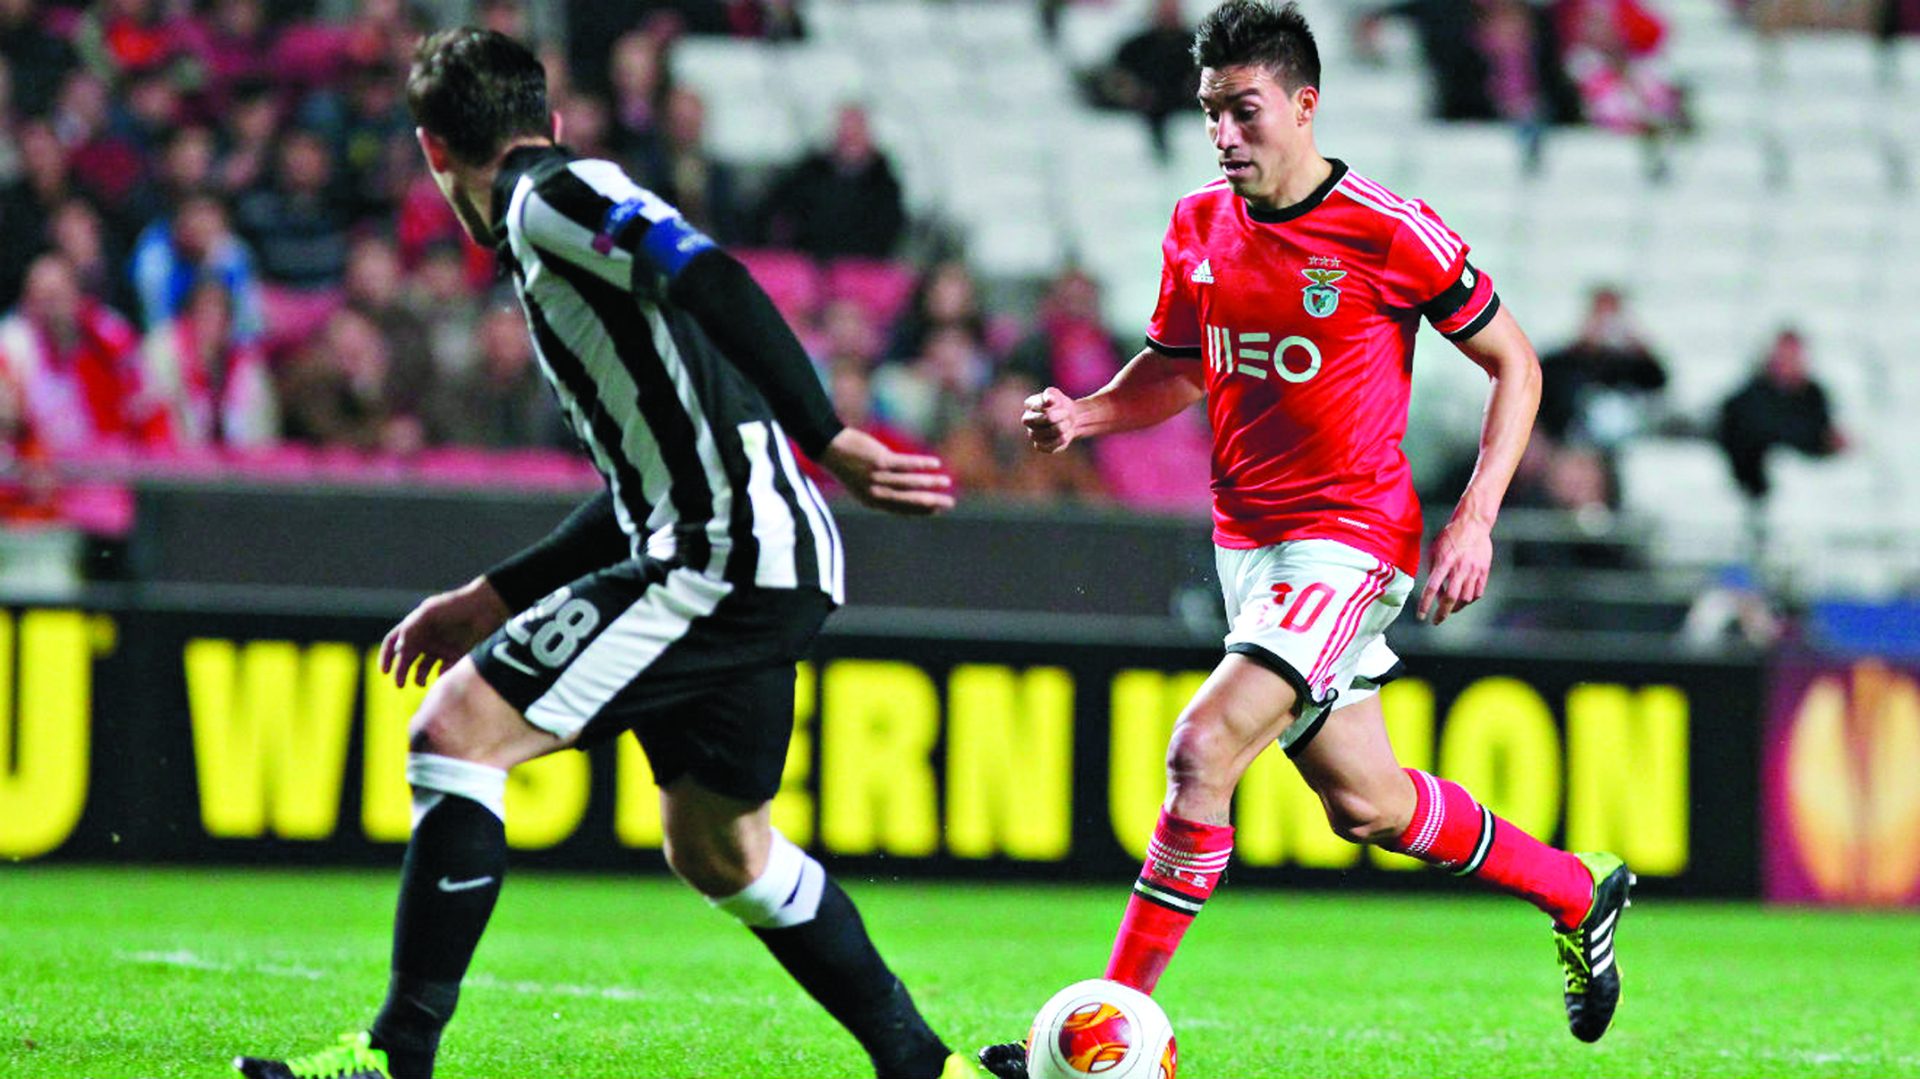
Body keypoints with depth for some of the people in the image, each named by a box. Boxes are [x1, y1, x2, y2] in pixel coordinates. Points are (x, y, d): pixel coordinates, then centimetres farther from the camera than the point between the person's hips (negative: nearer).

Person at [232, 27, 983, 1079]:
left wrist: (827, 442, -27)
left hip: (728, 556, -10)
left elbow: (715, 286, -22)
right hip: (756, 562, 10)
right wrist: (492, 599, 28)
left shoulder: (551, 199, -5)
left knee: (455, 731, -11)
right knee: (719, 852, 23)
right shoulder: (548, 239, 25)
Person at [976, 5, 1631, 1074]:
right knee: (1366, 804, 15)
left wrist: (1475, 519, -12)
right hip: (1248, 539, 7)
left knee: (1203, 751, -22)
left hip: (1350, 539, -7)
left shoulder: (1388, 233, -14)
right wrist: (1083, 413, -2)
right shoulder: (1198, 227, 4)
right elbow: (1174, 370, 19)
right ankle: (1578, 891, 39)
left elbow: (1514, 363, -4)